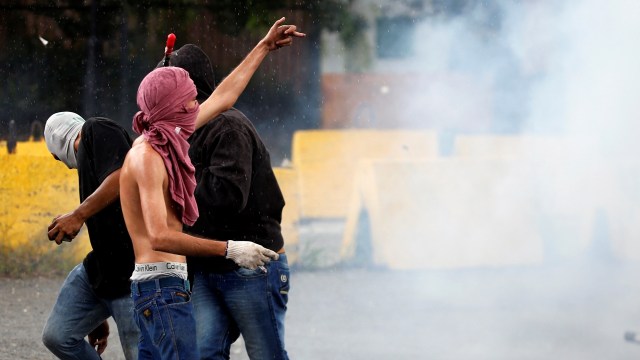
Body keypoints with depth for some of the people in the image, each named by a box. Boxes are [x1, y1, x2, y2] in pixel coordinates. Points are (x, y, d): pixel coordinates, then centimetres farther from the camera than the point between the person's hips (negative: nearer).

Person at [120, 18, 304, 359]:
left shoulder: (165, 142, 13)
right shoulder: (147, 156, -15)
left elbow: (223, 97, 25)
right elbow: (159, 237, -24)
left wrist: (264, 47, 32)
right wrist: (229, 249, -28)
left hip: (154, 290, 10)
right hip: (163, 284, -10)